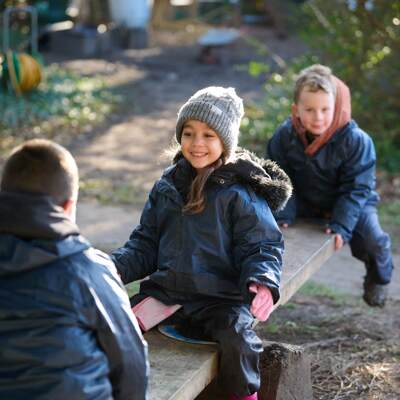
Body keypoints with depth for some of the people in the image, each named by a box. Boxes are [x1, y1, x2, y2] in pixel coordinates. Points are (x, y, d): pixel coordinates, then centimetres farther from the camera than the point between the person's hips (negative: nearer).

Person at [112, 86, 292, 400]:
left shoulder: (240, 193, -4)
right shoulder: (167, 185, 11)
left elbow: (262, 247, -4)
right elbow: (145, 244, 15)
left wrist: (263, 283, -26)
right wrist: (113, 268, -3)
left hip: (219, 296, -4)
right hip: (166, 289, 4)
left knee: (237, 339, -32)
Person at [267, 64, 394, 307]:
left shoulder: (356, 140, -26)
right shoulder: (284, 136, -18)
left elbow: (355, 189, -21)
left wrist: (341, 225, -30)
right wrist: (283, 216, -22)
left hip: (353, 203, -2)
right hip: (305, 202, 3)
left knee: (373, 239, -23)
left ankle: (378, 278, 13)